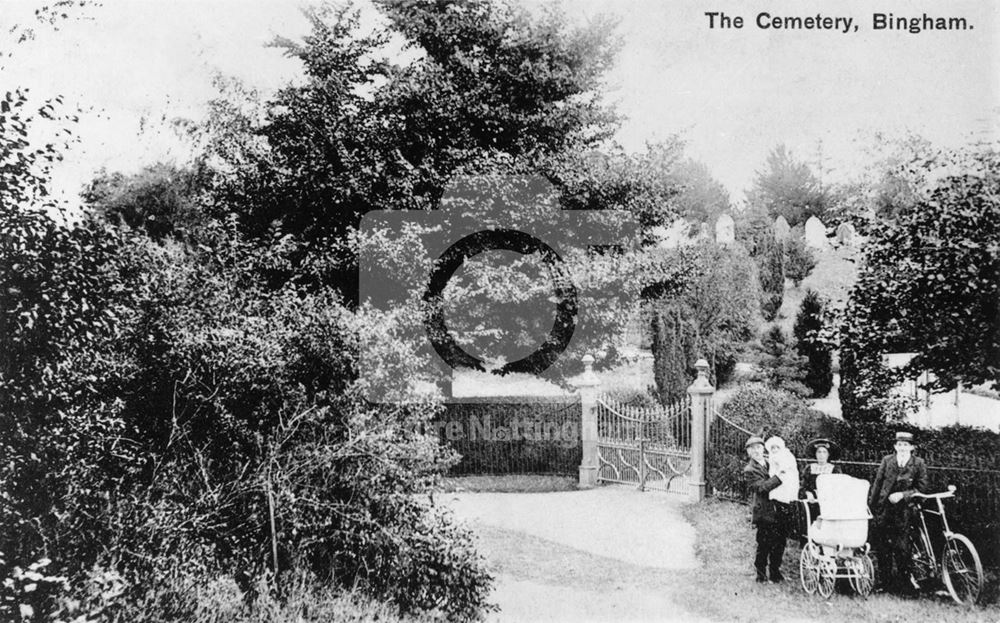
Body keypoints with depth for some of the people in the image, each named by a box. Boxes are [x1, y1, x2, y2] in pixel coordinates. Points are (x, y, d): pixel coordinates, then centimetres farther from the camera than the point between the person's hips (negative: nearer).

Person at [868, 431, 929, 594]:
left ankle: (904, 580, 9)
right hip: (883, 508, 2)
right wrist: (871, 504, 8)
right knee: (882, 546, 6)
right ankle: (885, 579, 18)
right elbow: (877, 483, 9)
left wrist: (902, 494, -13)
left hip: (903, 510, -2)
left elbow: (921, 488, -2)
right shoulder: (887, 460, 4)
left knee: (902, 547, -5)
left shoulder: (918, 463, -1)